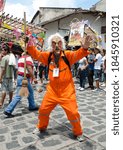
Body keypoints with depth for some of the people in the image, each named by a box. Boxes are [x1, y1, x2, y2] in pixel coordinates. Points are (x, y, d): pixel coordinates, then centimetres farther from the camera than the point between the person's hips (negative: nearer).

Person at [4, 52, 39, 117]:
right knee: (18, 96, -4)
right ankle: (8, 110, -2)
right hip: (24, 78, -10)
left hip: (20, 77, 10)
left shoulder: (21, 58, 16)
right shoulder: (28, 57, -12)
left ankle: (32, 106, 29)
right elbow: (29, 68, -22)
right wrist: (34, 78, -19)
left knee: (31, 92, 19)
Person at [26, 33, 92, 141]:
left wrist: (84, 48, -47)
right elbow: (36, 54, 4)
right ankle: (41, 127, 44)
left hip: (66, 90, -4)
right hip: (52, 90, 4)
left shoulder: (68, 55, -10)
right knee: (43, 109, 15)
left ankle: (78, 133, 26)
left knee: (72, 112, -2)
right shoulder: (48, 56, 1)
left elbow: (78, 54, -25)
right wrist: (30, 46, -16)